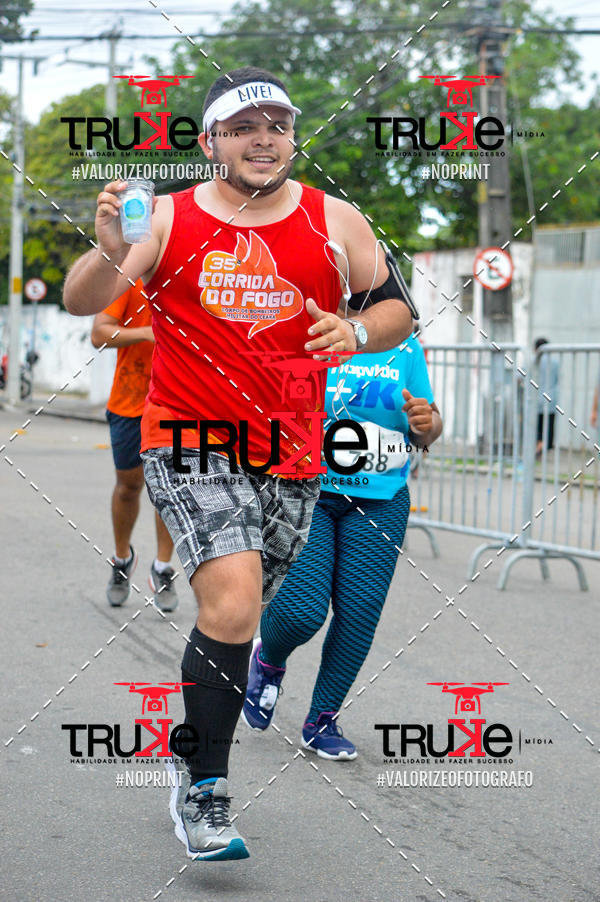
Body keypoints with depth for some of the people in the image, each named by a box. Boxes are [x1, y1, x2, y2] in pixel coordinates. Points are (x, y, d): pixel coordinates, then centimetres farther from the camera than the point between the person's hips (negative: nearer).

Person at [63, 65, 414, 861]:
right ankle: (204, 793, -9)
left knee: (238, 616, 14)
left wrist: (358, 333, -9)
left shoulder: (336, 222, 5)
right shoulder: (168, 219, -1)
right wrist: (108, 254, -30)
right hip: (190, 446, -3)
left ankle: (192, 753, 39)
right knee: (233, 604, -22)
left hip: (290, 459, 3)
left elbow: (396, 309, 13)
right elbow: (80, 303, -8)